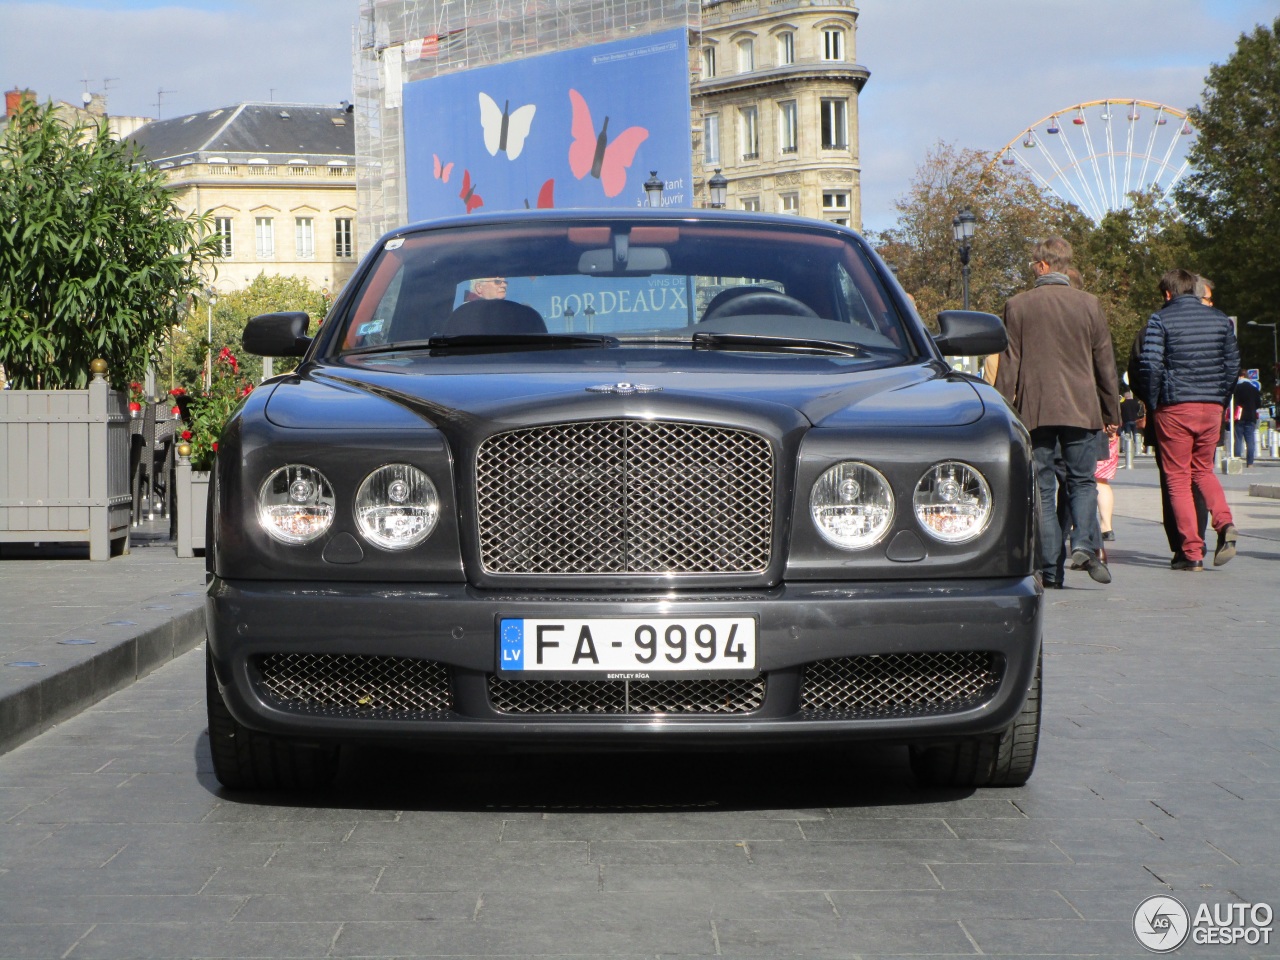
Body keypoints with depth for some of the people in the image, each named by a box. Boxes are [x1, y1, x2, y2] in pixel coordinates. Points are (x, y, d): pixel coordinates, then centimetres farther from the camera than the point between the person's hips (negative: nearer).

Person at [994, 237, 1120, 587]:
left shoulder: (1018, 306, 0)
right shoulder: (1089, 304, 3)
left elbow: (1008, 364, 1)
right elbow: (1105, 363, 7)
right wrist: (1111, 411, 16)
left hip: (1034, 410, -1)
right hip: (1081, 409, 1)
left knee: (1042, 488, 4)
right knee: (1082, 481, 10)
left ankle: (1050, 567, 1)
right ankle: (1086, 544, -13)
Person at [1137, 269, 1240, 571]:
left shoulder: (1160, 319, -4)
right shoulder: (1219, 319, 10)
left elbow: (1150, 365, -12)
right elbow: (1233, 361, 10)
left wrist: (1152, 404, -1)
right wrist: (1222, 400, 17)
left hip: (1175, 408, -4)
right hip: (1212, 408, 4)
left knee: (1178, 478, 3)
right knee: (1203, 470, 20)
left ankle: (1192, 552, -2)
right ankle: (1225, 524, -5)